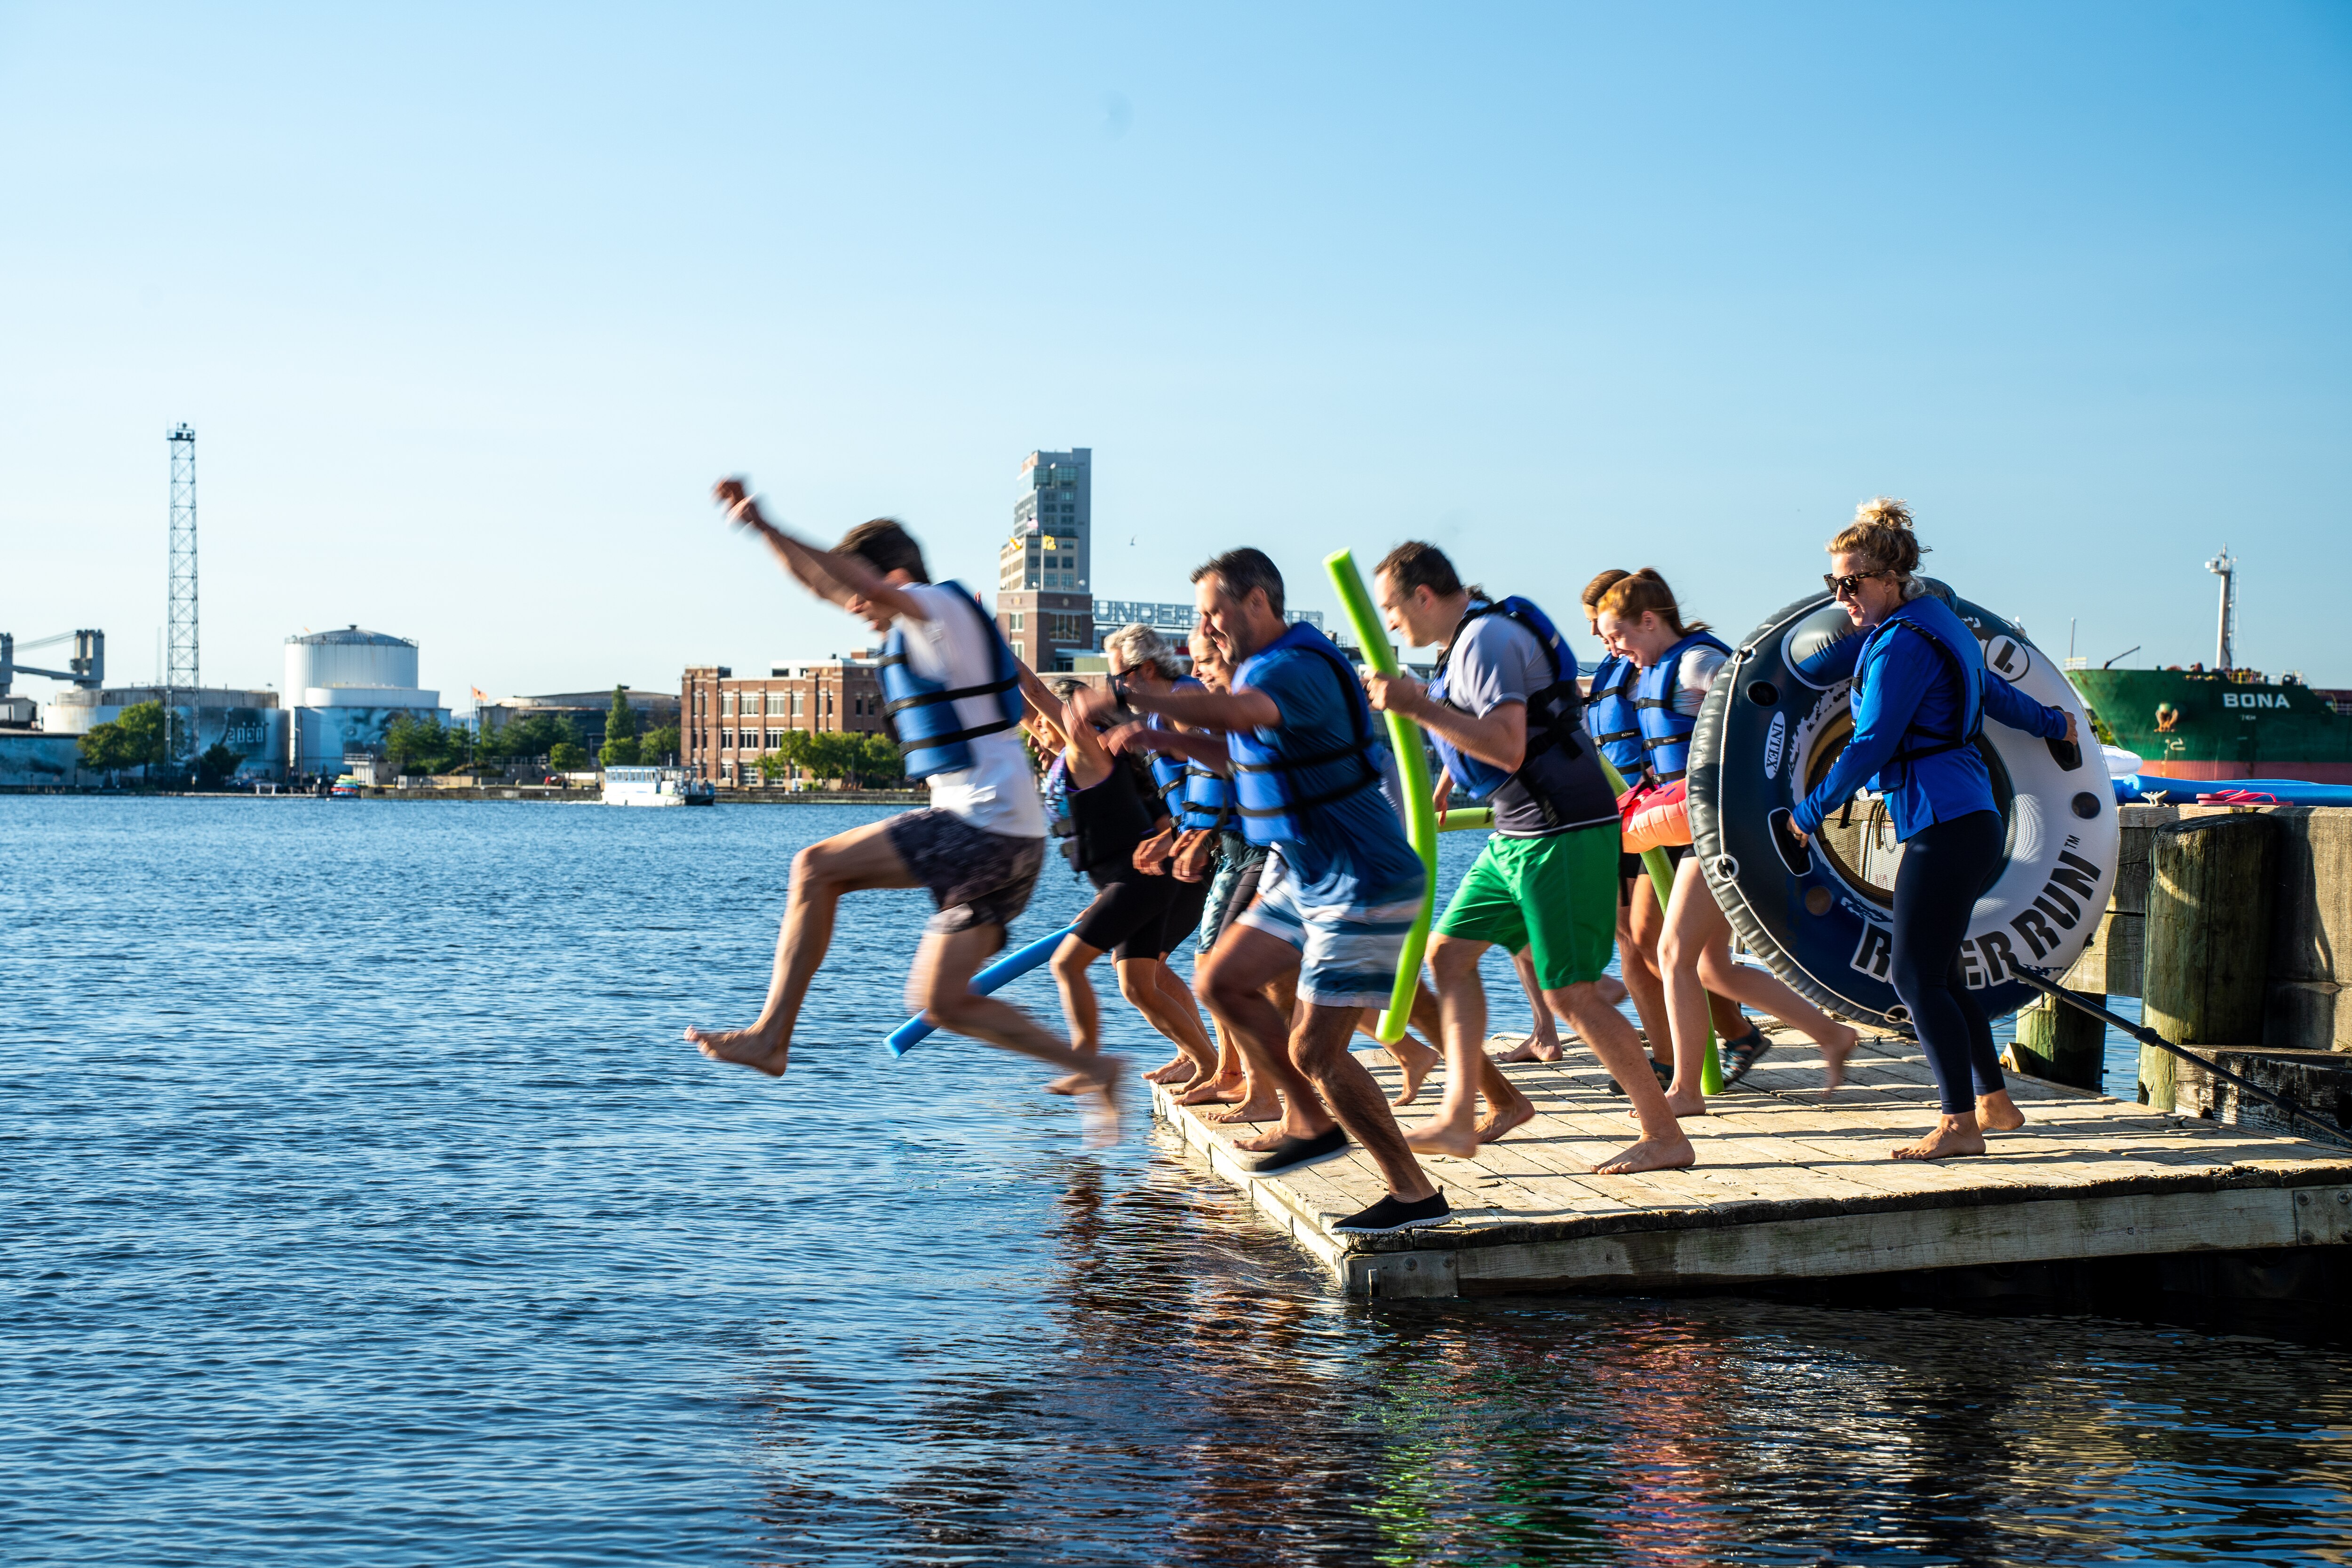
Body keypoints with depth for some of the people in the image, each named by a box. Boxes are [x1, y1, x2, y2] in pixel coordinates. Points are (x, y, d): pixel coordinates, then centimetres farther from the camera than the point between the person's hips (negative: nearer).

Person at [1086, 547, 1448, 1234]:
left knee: (1316, 1051, -10)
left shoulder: (1298, 669, -22)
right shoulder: (1264, 669, 11)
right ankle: (1308, 1123, 22)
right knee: (1223, 980, 12)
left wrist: (1130, 699, -46)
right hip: (1302, 876, 10)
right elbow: (1239, 750, 28)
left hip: (1364, 887, -10)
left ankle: (1415, 1192, 2)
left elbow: (1236, 713, -45)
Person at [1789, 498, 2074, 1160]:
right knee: (1938, 974, 14)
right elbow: (1990, 687, 31)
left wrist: (1809, 814, -5)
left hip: (1945, 826, -11)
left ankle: (1961, 1125, -9)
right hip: (1967, 818, 11)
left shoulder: (1900, 644, -13)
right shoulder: (1932, 620, 17)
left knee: (1917, 977, -10)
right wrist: (2051, 723, 49)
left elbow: (1870, 746, -14)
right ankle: (1996, 1103, 22)